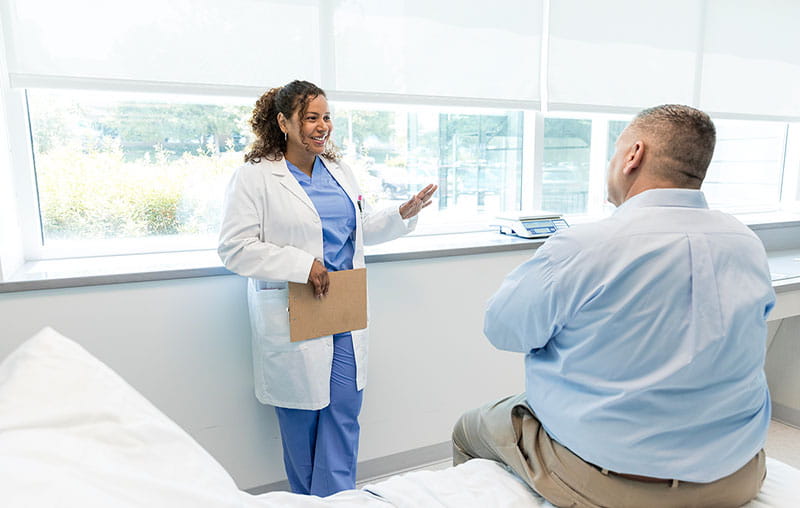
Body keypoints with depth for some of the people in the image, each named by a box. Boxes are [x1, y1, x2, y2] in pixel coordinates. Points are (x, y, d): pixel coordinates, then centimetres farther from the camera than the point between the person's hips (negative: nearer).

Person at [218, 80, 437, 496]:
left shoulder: (340, 172, 12)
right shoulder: (254, 177, -7)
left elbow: (362, 228, 22)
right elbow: (234, 248, -13)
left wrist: (403, 213, 6)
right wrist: (301, 264, -21)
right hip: (294, 319, -5)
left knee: (343, 420, 8)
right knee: (301, 423, 10)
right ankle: (308, 500, 31)